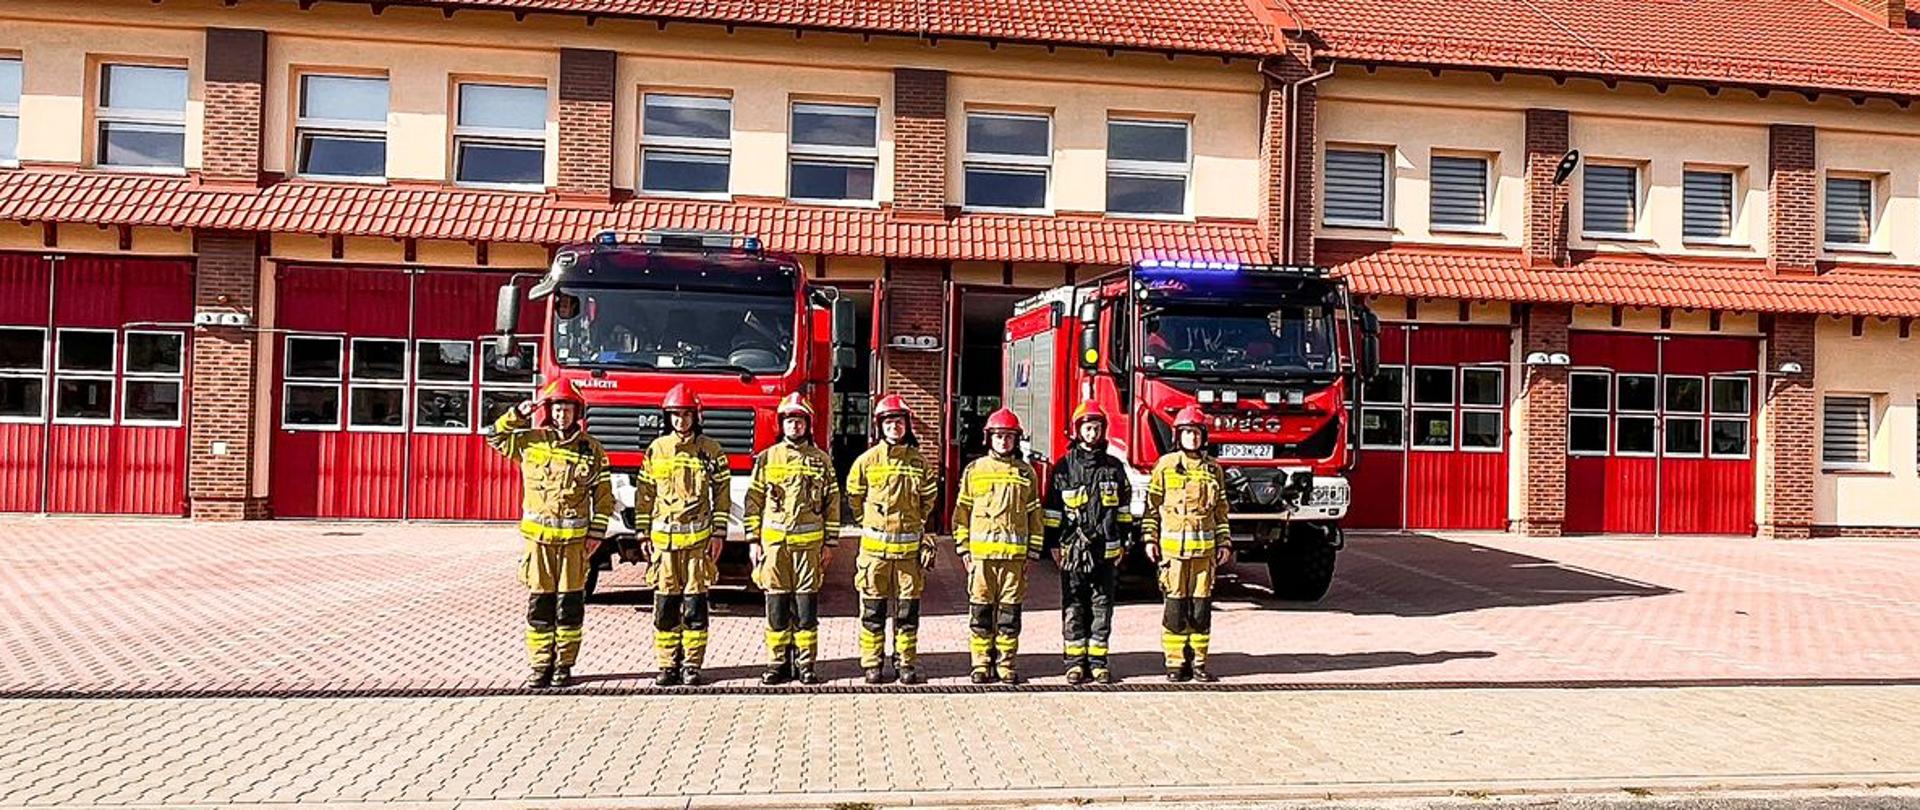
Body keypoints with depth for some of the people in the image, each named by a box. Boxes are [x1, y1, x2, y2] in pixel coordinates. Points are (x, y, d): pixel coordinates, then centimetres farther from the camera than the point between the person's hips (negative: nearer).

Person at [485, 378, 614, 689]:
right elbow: (494, 437, 14)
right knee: (539, 604, 4)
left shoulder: (591, 449, 2)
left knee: (570, 604, 4)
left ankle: (564, 666, 14)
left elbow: (603, 495, 3)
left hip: (574, 537, -1)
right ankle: (540, 666, 12)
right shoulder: (530, 441, 5)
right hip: (538, 536, 1)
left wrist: (596, 533, -2)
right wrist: (518, 415, 1)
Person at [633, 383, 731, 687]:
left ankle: (692, 665, 9)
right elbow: (644, 494, 10)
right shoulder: (656, 449, 8)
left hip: (698, 539, -2)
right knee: (665, 606, 4)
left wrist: (718, 534, -2)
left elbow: (721, 494, 3)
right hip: (663, 537, 2)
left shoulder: (711, 450, 3)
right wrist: (643, 534, 6)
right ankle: (668, 665, 12)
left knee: (695, 605, 1)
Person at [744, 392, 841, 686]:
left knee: (806, 605, 1)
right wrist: (753, 540, 1)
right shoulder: (766, 458, 7)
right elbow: (753, 501, 7)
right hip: (774, 541, 0)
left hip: (809, 542, 0)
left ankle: (805, 664, 9)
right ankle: (777, 662, 11)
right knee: (776, 605, 3)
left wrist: (830, 543, 3)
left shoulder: (821, 460, 7)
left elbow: (832, 503, 7)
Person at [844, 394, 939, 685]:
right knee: (873, 609, 3)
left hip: (909, 546, 1)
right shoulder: (867, 460, 0)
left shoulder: (919, 462, 4)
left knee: (908, 609, 4)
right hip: (875, 545, -1)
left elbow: (928, 498, 18)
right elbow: (854, 495, 14)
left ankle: (906, 663, 13)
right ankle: (872, 664, 11)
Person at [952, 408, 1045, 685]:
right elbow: (962, 511, 9)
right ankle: (982, 663, 9)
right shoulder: (975, 470, 8)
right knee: (981, 610, 2)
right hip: (982, 552, 0)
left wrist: (1033, 552, 6)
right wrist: (963, 547, 3)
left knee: (1010, 611, 3)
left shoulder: (1025, 472, 9)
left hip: (1014, 552, 0)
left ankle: (1006, 664, 11)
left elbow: (1034, 514, 11)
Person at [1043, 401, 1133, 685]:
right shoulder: (1063, 467, 3)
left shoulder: (1114, 467, 9)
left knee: (1102, 607, 5)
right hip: (1072, 548, -1)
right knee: (1073, 608, 2)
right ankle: (1075, 662, 9)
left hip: (1105, 549, 2)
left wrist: (1123, 542, 7)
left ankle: (1098, 661, 12)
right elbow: (1052, 509, 4)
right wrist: (1053, 544, -1)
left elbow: (1124, 508, 12)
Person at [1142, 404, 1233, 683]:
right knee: (1175, 606, -1)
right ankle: (1175, 663, 7)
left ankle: (1198, 662, 13)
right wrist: (1150, 539, -1)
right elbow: (1152, 505, 5)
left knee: (1202, 606, 3)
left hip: (1204, 547, 2)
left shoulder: (1213, 469, 10)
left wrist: (1224, 543, 9)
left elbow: (1221, 510, 14)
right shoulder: (1165, 465, 3)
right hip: (1173, 546, -2)